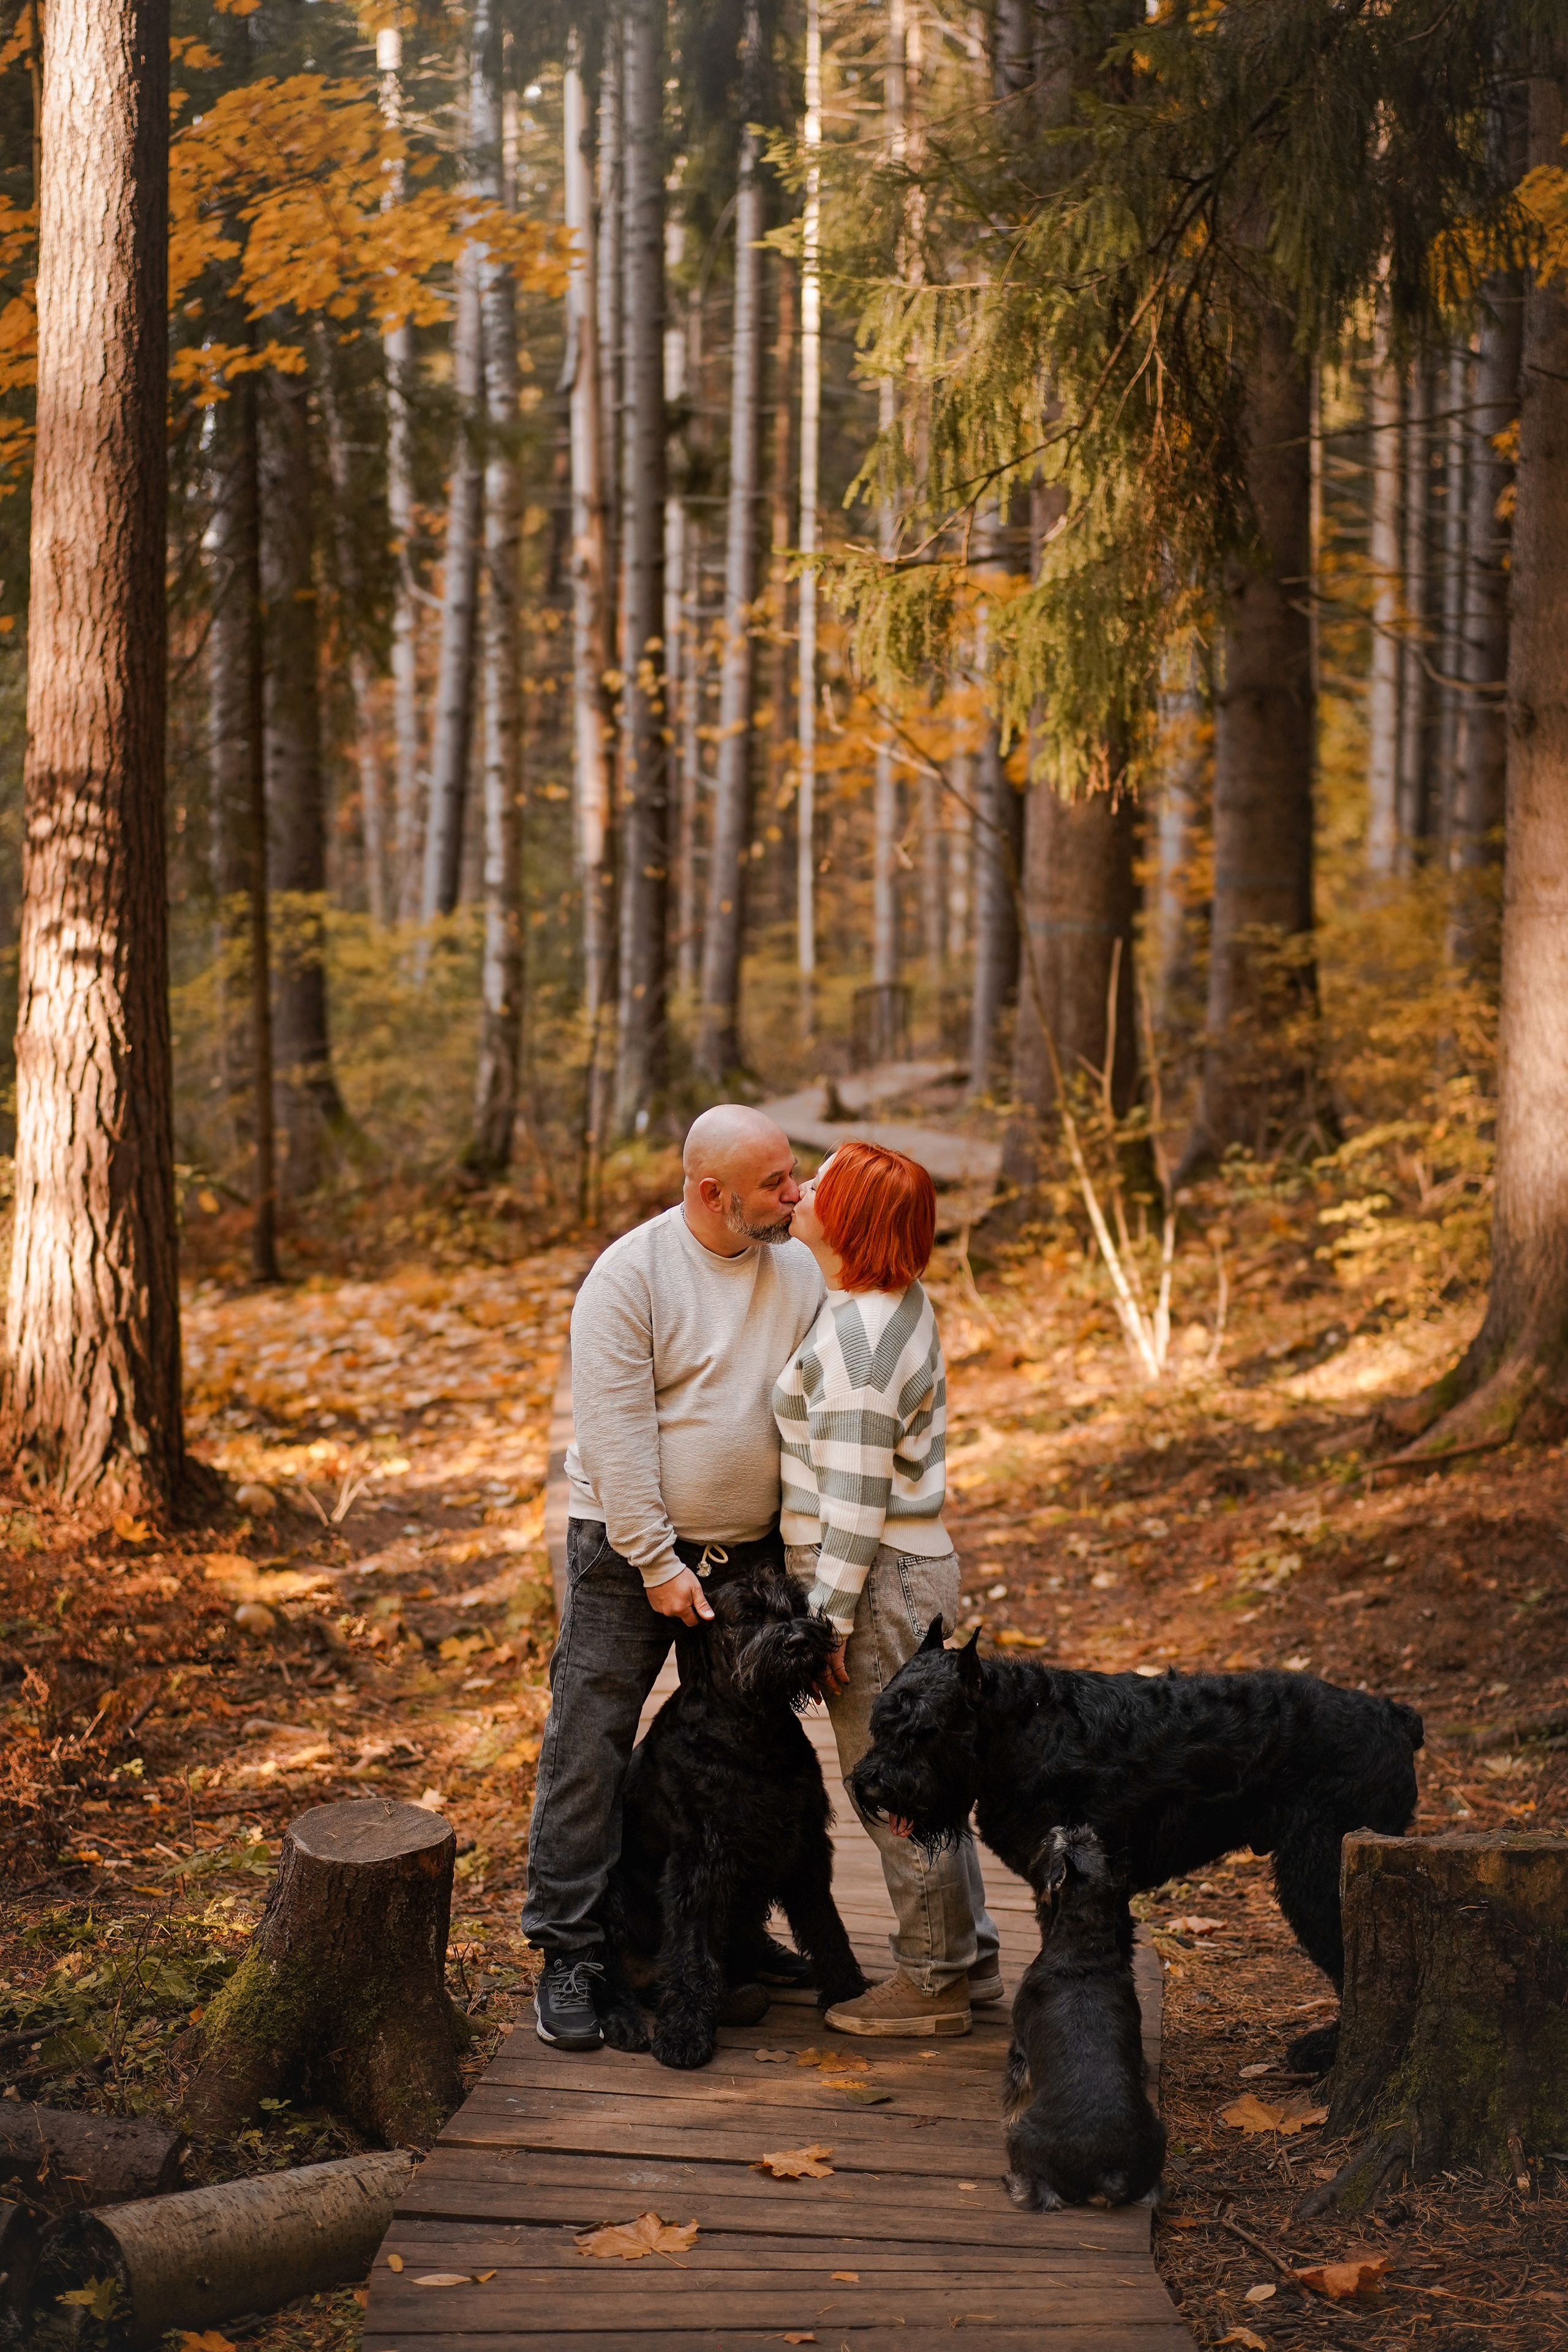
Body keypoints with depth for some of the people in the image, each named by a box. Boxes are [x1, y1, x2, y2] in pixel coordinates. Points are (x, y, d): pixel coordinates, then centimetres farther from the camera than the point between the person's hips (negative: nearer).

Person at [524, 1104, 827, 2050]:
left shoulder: (800, 1272, 3)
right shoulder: (629, 1276, -14)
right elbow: (618, 1436, -16)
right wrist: (659, 1565, -17)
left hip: (753, 1550, 5)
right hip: (632, 1547, -5)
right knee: (589, 1749, -6)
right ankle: (570, 1956, 1)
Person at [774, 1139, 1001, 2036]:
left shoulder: (856, 1340, -23)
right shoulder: (899, 1303, 7)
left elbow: (854, 1501, -21)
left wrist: (826, 1619, -16)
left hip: (878, 1578, -10)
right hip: (917, 1564, 10)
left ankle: (933, 1981, 14)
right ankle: (969, 1957, 30)